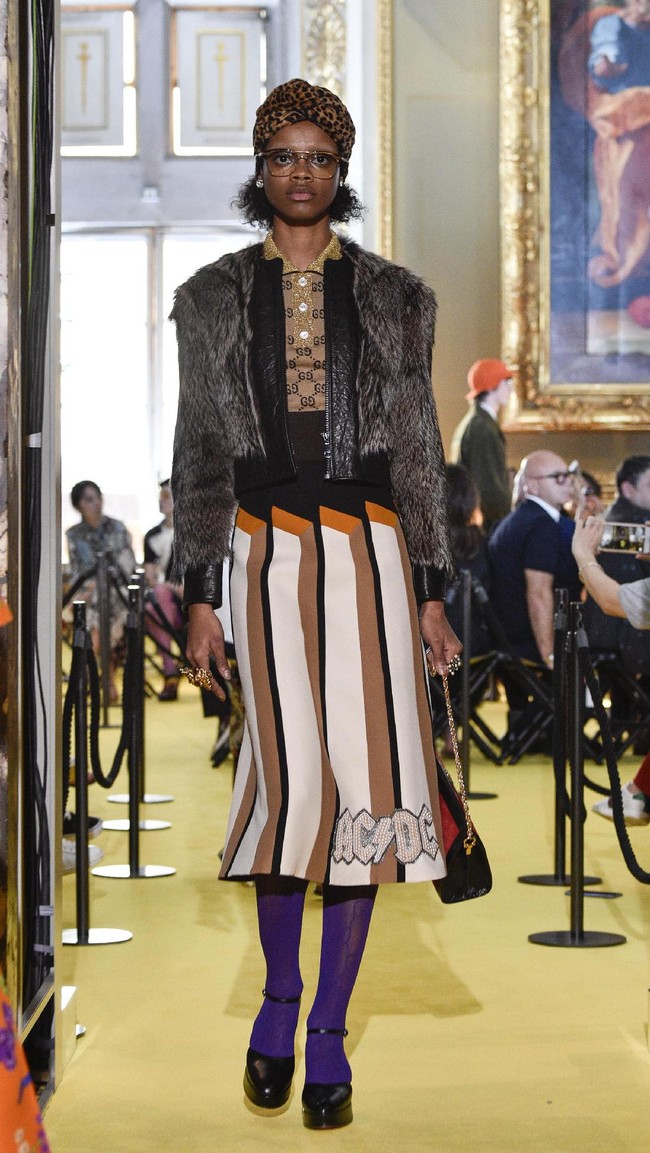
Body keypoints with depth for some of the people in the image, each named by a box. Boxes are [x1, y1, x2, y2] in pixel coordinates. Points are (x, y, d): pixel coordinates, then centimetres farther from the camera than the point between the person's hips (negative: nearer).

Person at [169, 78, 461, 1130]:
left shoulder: (395, 297, 8)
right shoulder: (212, 298, 8)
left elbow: (419, 451, 9)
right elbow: (200, 455, 8)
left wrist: (432, 594, 4)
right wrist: (199, 597, 3)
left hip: (374, 550, 1)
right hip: (270, 552, -1)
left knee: (368, 784, -3)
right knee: (294, 781, -11)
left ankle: (329, 1032, 9)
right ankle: (279, 991, 16)